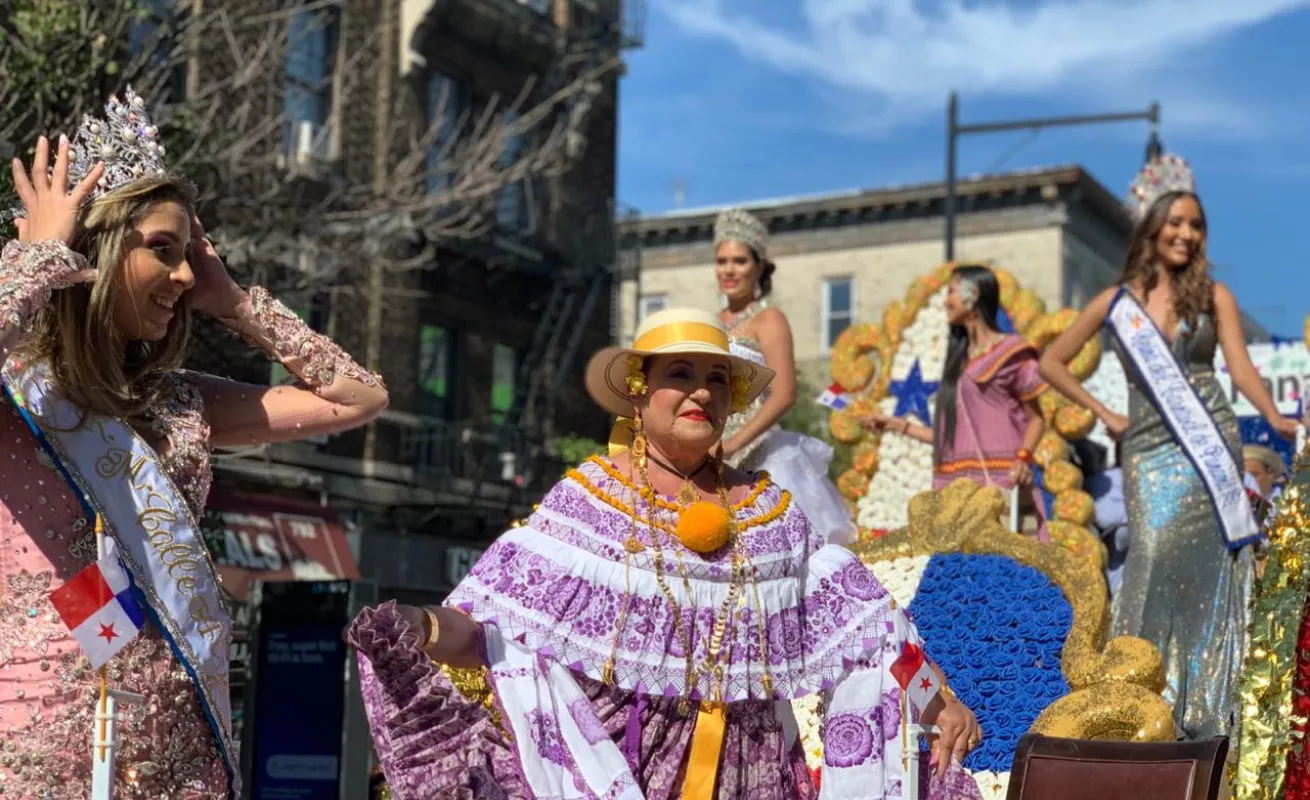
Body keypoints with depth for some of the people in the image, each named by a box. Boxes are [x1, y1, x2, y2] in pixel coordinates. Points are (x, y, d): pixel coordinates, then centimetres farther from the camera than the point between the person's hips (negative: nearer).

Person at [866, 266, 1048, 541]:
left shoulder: (1010, 352, 3)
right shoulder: (959, 359, 22)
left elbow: (1036, 419, 2)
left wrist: (1023, 458, -15)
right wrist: (899, 425, 22)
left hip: (997, 480, -6)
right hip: (955, 484, 6)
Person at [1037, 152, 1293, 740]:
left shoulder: (1214, 296, 8)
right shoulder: (1116, 302, 8)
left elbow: (1241, 366, -3)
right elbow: (1052, 363, 14)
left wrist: (1274, 416, -21)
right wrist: (1104, 414, 7)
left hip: (1210, 445, 0)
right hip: (1149, 450, 0)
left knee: (1205, 568, -5)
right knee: (1156, 558, -13)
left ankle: (1202, 709, 2)